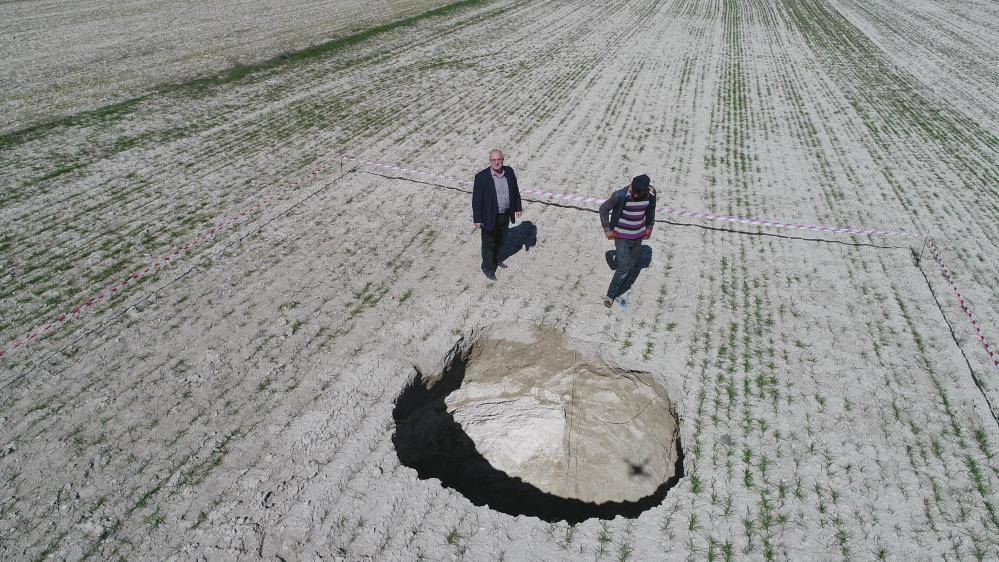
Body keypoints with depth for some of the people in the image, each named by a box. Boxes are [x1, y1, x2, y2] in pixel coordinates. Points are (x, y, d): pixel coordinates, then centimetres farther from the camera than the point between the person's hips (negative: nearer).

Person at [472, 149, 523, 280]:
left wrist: (518, 208, 12)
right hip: (490, 217, -5)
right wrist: (477, 220, -15)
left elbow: (515, 190, 9)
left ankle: (496, 259, 48)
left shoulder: (509, 172, -4)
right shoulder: (481, 177, -19)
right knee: (489, 243, 10)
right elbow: (476, 199, -15)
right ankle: (487, 267, 28)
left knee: (500, 240, 24)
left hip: (505, 215, 5)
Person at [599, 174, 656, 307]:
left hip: (638, 236, 5)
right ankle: (610, 295, 8)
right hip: (622, 237, -5)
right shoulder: (620, 195, -24)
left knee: (632, 265, 17)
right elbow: (604, 208, -11)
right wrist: (607, 229, -10)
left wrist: (649, 227, 13)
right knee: (623, 268, -8)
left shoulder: (651, 194, -11)